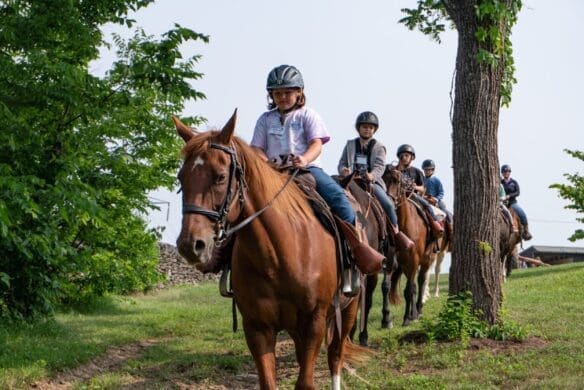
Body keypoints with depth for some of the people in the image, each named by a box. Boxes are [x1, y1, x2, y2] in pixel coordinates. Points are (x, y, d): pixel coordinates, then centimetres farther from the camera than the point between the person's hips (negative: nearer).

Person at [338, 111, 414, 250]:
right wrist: (343, 170, -12)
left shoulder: (378, 147, 11)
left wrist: (372, 175, -26)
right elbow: (342, 163, 14)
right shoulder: (350, 145, 17)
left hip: (372, 181, -1)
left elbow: (380, 166, -4)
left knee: (388, 204, -23)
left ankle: (396, 232, -4)